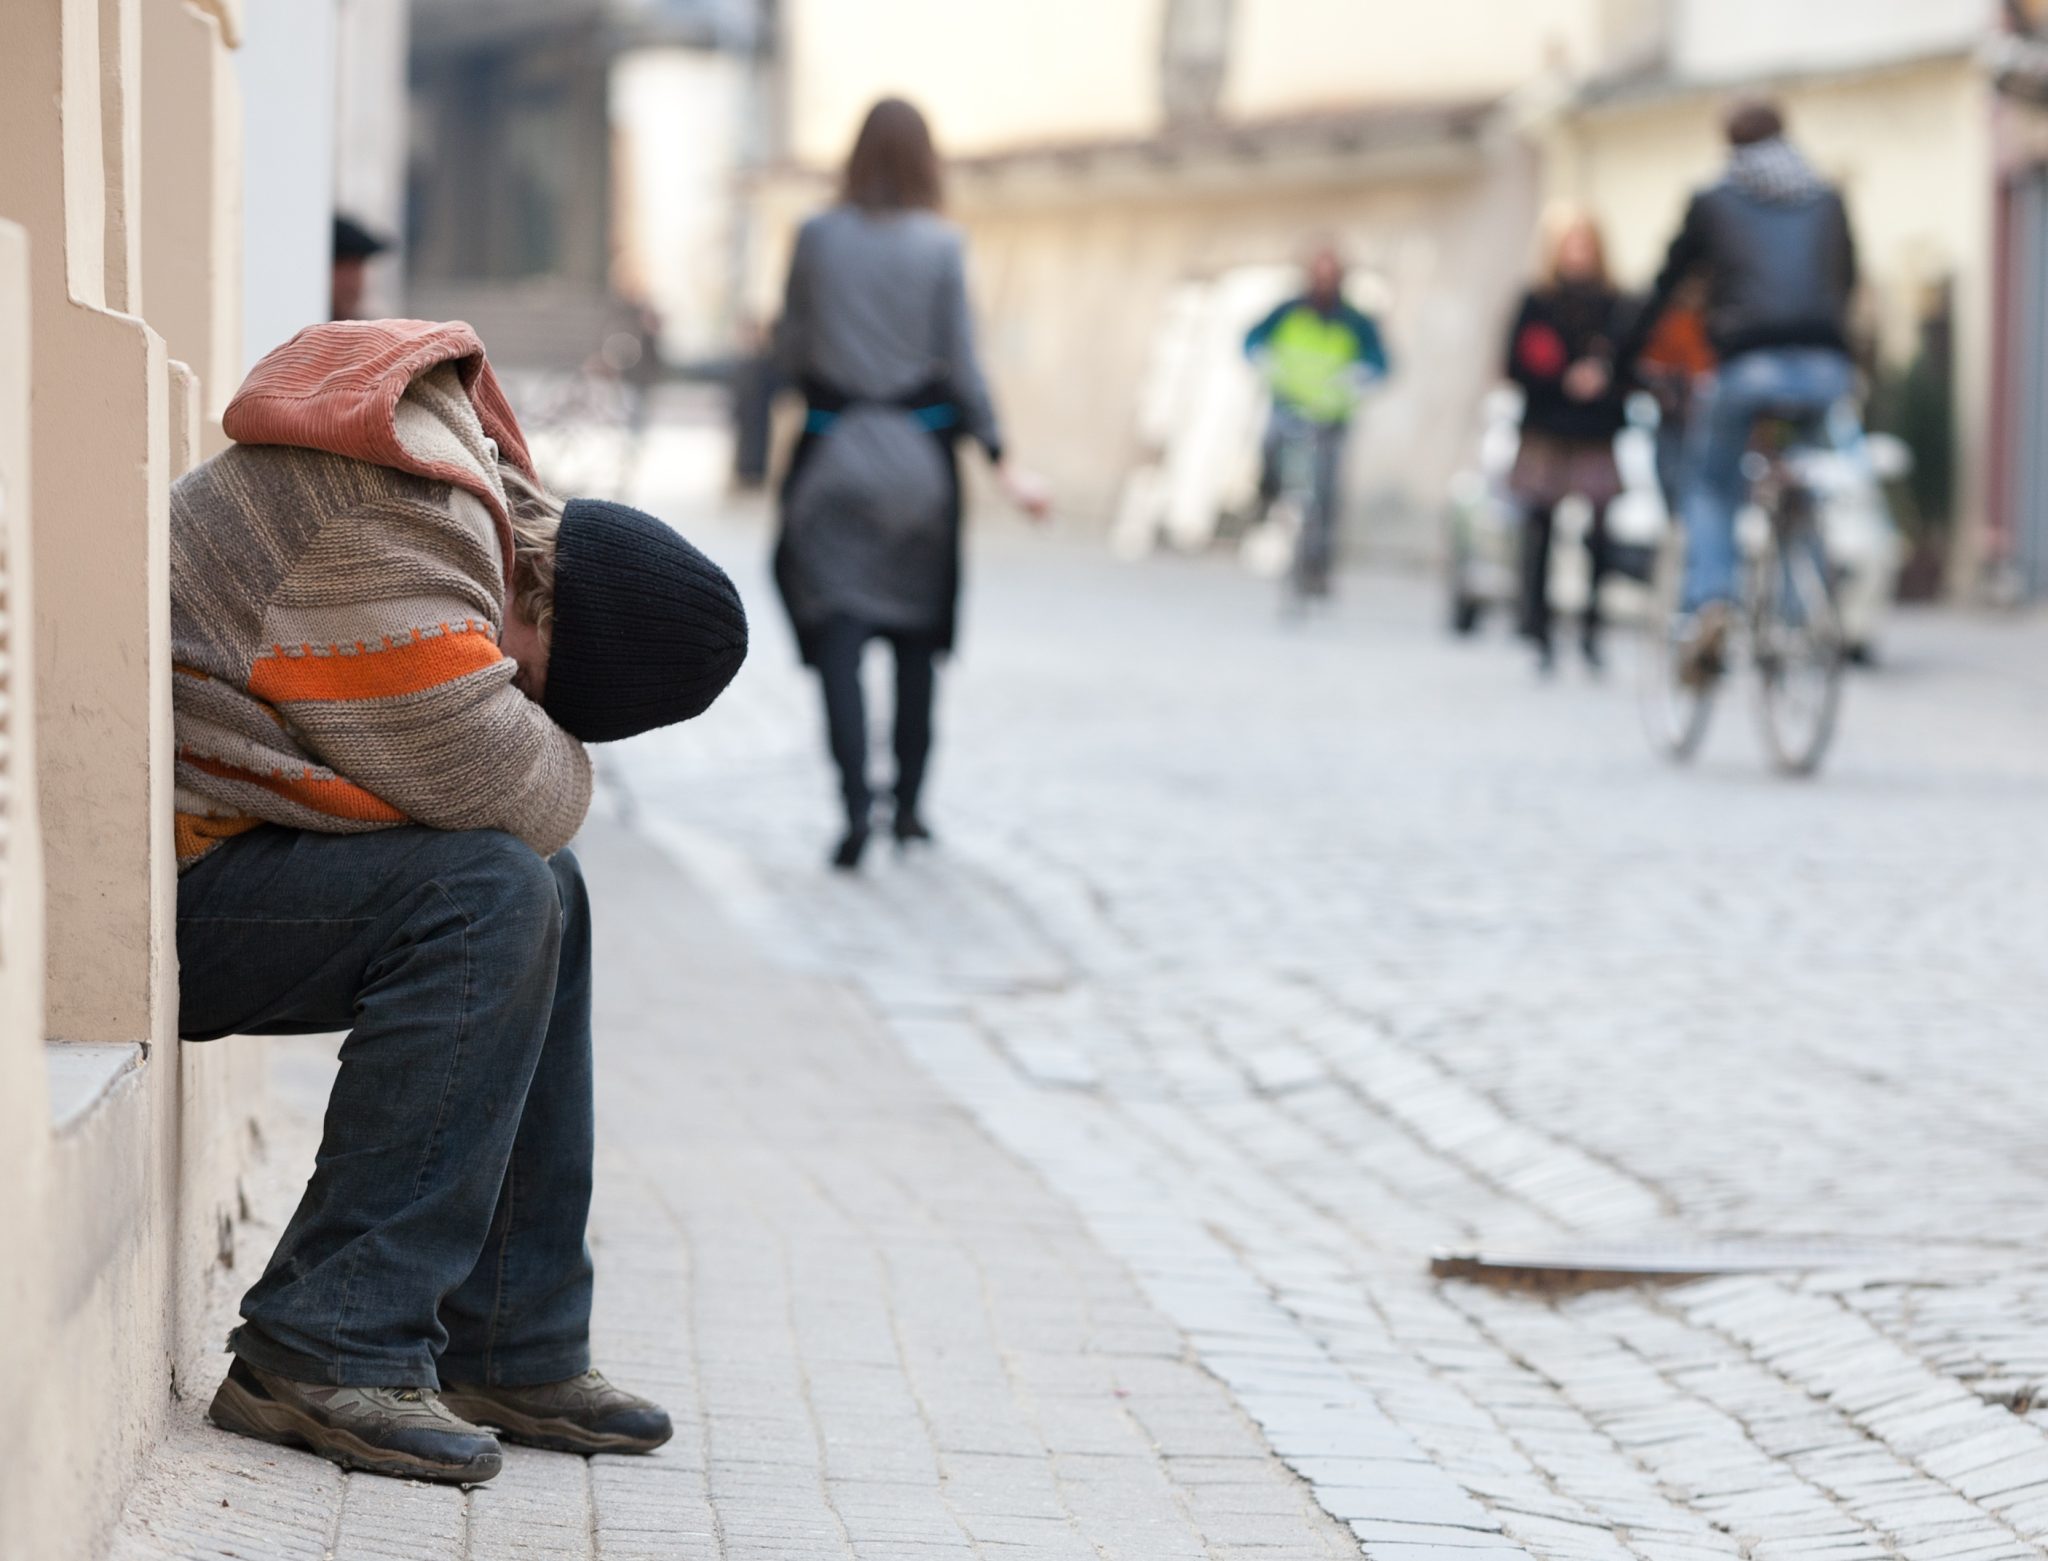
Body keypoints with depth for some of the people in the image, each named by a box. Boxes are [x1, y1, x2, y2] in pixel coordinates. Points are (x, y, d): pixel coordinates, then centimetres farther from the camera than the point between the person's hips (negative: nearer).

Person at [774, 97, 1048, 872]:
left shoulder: (817, 237, -2)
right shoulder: (941, 246, -5)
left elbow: (789, 353, 2)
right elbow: (963, 364, -5)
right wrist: (1001, 461, 0)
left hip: (832, 450, 0)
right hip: (920, 448, 1)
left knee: (838, 632, -2)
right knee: (916, 637, 14)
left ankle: (855, 803, -18)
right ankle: (909, 806, 19)